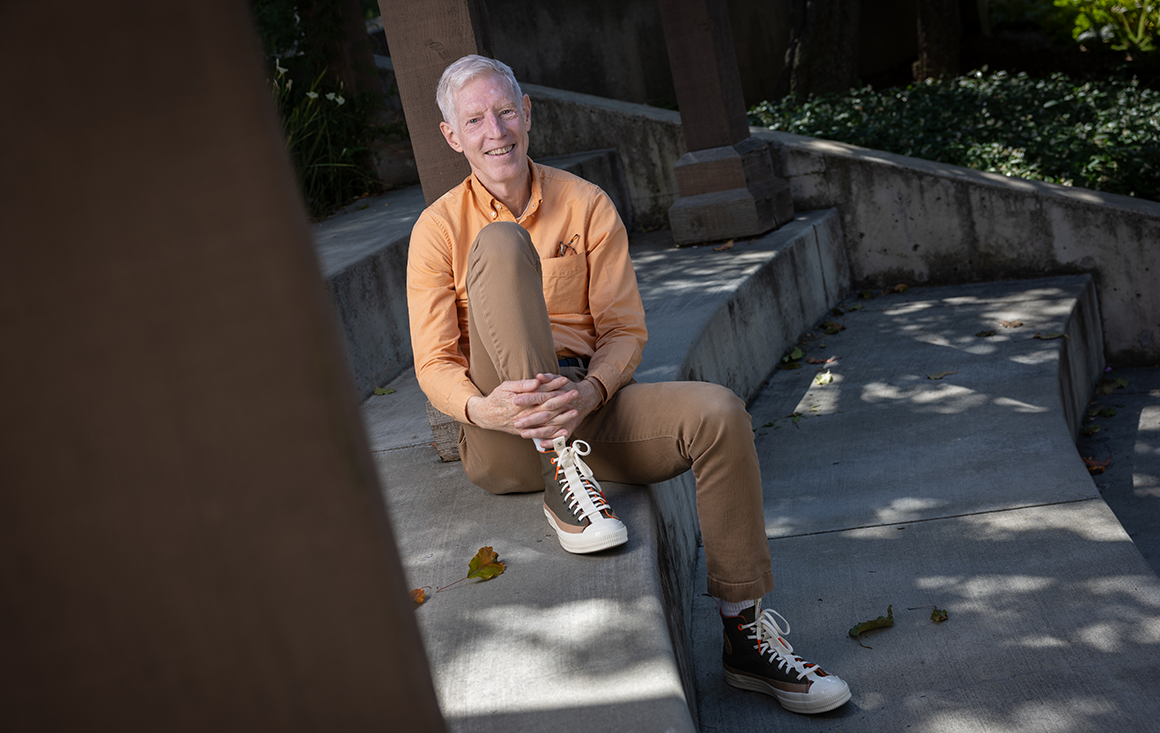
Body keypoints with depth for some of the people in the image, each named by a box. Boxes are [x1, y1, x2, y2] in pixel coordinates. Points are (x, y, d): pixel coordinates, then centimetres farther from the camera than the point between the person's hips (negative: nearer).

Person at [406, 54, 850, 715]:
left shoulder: (587, 206, 7)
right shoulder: (440, 228, 3)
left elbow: (626, 331, 2)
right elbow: (434, 364, -3)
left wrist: (589, 393, -21)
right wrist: (482, 408, -26)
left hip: (585, 412, 3)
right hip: (502, 438, -2)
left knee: (718, 413, -25)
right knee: (501, 242, -22)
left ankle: (747, 636, -9)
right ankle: (562, 481, -28)